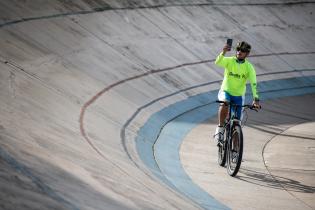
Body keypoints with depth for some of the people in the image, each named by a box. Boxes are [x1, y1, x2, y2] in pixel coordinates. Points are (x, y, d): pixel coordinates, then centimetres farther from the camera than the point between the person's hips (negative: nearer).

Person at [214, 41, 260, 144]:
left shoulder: (249, 67, -9)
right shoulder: (229, 61, -9)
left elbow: (253, 84, -18)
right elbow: (217, 62, -30)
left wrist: (256, 99, -32)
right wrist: (223, 52, -49)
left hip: (239, 96, 2)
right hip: (225, 92, -1)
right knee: (224, 104, -37)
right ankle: (220, 128, -21)